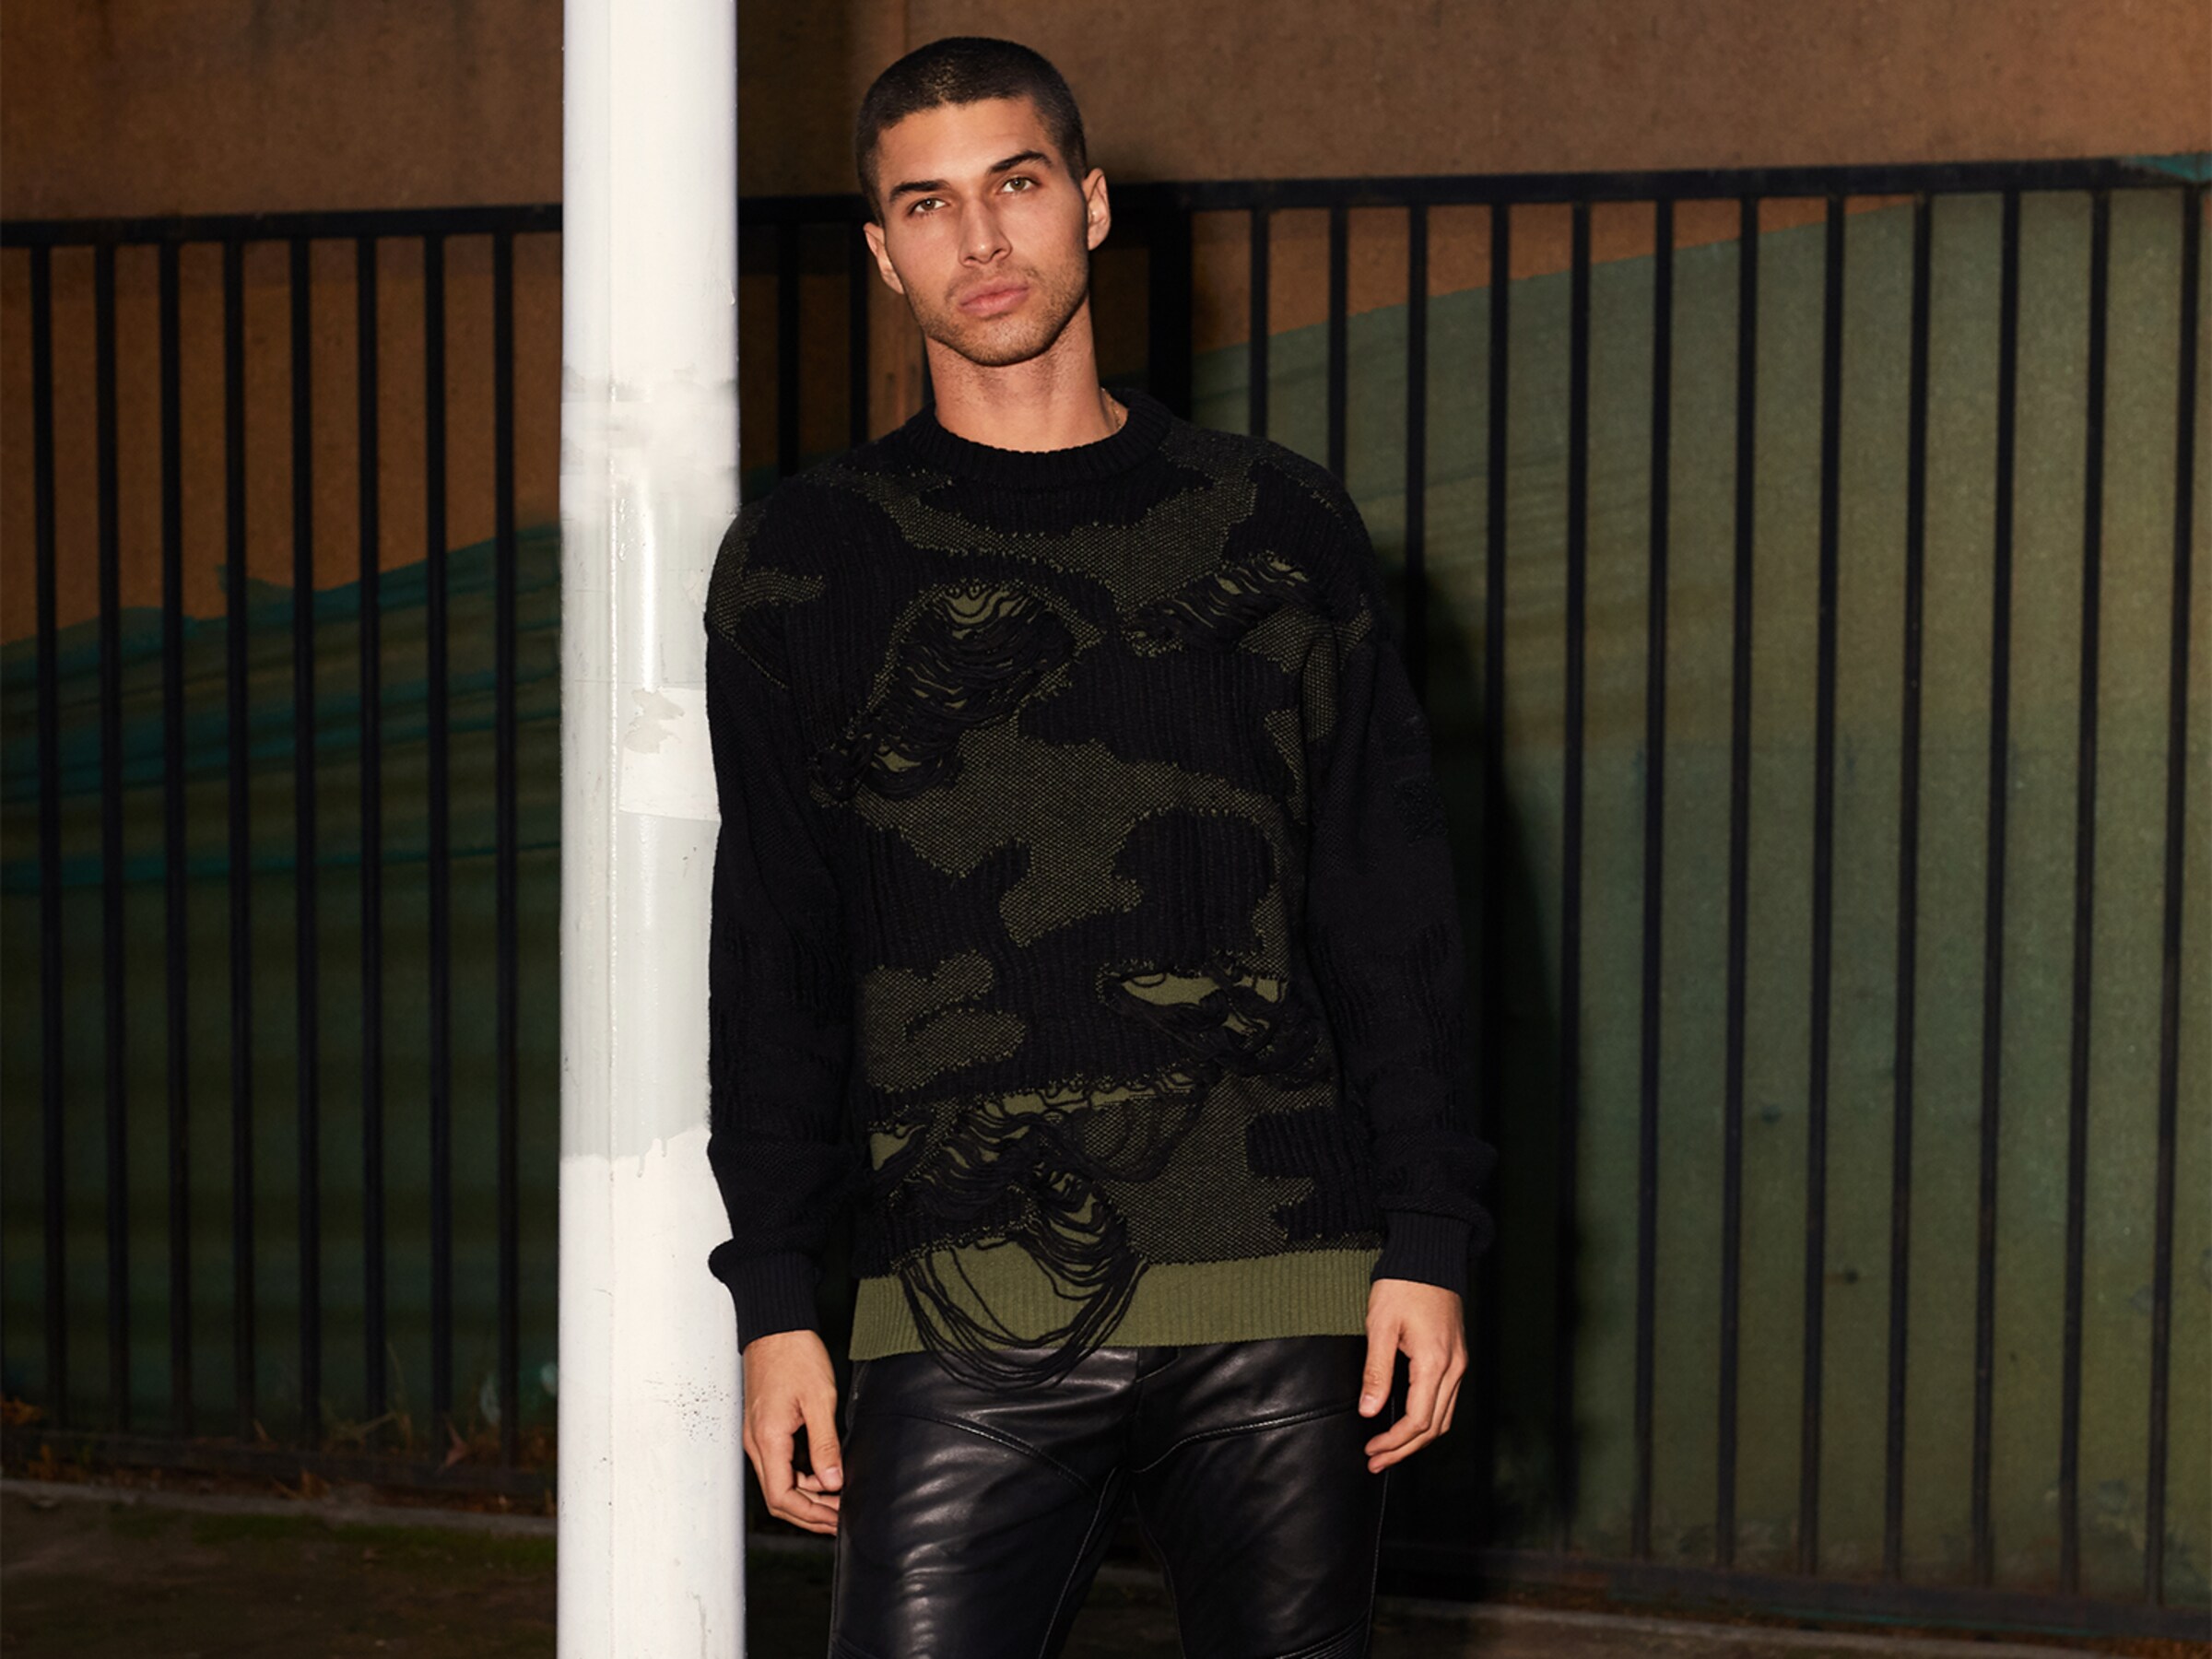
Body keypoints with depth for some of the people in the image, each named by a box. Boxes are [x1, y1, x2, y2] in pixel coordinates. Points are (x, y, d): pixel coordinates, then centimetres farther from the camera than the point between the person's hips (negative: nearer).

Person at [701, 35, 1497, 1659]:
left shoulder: (1282, 529, 9)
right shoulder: (806, 563, 7)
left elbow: (1393, 919, 8)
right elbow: (771, 961, 7)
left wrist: (1429, 1242, 1)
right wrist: (775, 1299, 1)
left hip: (1284, 1303, 1)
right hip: (966, 1322, -1)